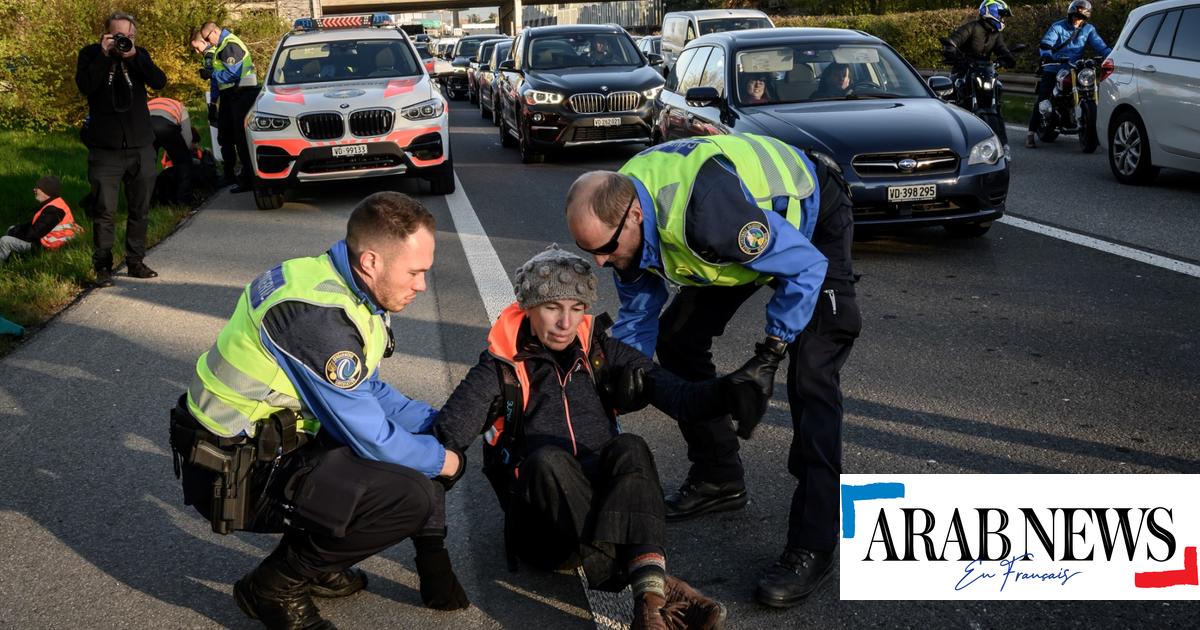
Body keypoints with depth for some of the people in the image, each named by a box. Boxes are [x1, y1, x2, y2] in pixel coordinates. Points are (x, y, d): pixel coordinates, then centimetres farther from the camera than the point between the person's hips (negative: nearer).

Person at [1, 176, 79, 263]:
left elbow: (35, 233, -25)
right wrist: (16, 230, 2)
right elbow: (34, 223, 15)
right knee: (11, 229, 19)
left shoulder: (53, 210, -27)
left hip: (46, 245, -11)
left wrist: (15, 233, -9)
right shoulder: (52, 204, 7)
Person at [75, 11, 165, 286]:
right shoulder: (91, 54, 2)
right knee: (104, 211, -5)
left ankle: (135, 262, 19)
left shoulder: (139, 54, 8)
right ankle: (103, 268, 1)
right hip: (105, 147, -3)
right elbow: (85, 85, -14)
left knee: (140, 209, 9)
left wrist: (134, 56, -18)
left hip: (141, 146, 3)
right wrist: (105, 55, -17)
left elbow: (159, 82, -8)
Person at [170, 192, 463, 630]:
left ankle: (316, 567, 19)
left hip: (268, 440, 10)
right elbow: (369, 438, -20)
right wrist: (440, 459, -4)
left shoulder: (334, 283, 2)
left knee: (416, 438, 14)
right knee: (412, 496, -22)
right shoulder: (319, 316, -28)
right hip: (235, 474, -10)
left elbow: (368, 391, 15)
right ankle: (274, 589, -3)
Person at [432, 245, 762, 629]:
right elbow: (448, 435, -4)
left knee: (628, 448, -28)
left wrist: (722, 393, -19)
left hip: (606, 499, 2)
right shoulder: (501, 370, 8)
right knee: (547, 460, -33)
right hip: (543, 519, -2)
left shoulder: (602, 353, 14)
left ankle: (649, 595, -47)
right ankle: (658, 585, -41)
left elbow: (672, 393, 0)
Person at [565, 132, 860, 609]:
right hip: (755, 231, 8)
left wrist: (767, 358, -29)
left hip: (813, 221, -8)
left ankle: (812, 547, -17)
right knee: (677, 339, 8)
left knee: (810, 376, -20)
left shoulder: (705, 212, -43)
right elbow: (638, 315, 1)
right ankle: (719, 479, 23)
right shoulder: (619, 216, -17)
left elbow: (806, 268, -31)